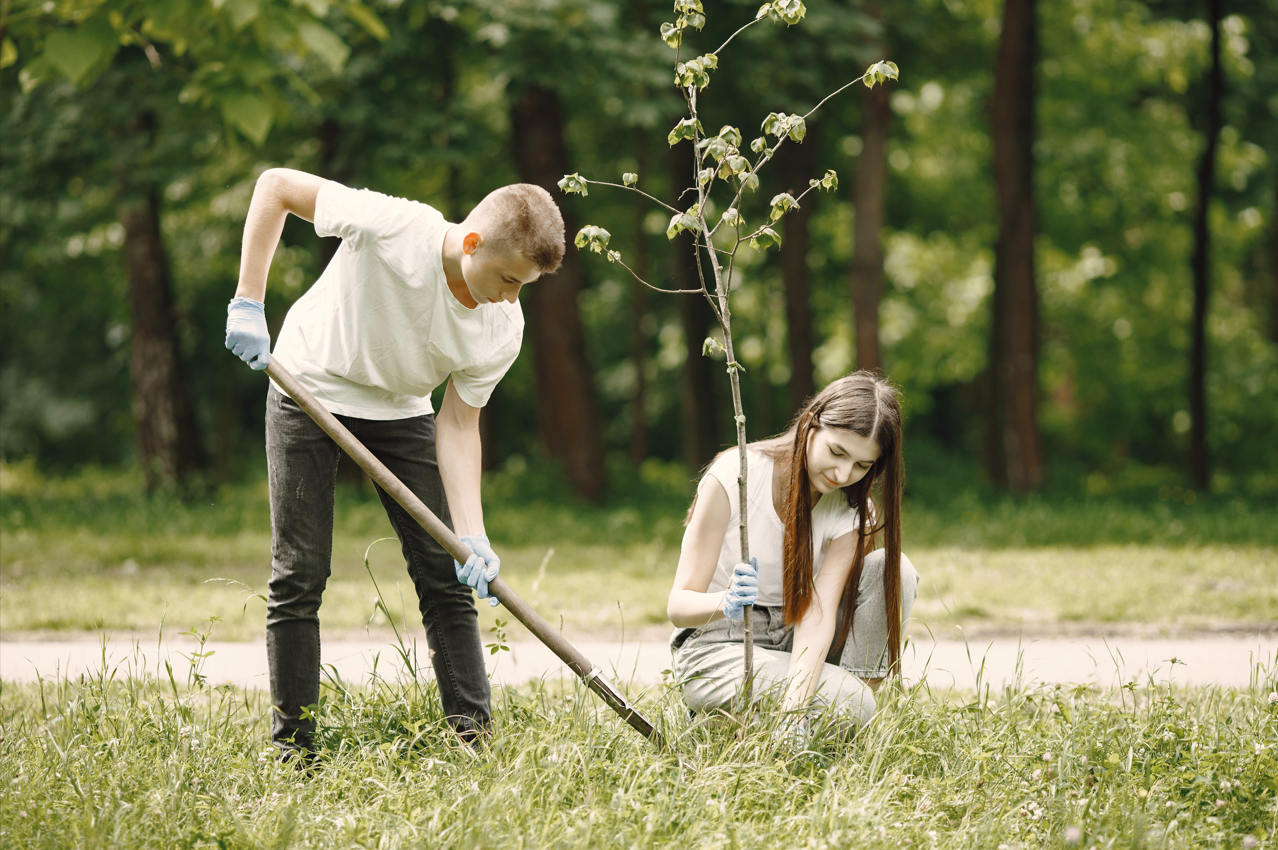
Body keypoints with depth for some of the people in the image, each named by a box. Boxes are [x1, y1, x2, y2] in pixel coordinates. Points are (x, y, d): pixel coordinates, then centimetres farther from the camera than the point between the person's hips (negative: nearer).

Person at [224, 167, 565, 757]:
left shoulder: (502, 330, -20)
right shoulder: (392, 227, -33)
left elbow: (458, 424, -12)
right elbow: (276, 185, -22)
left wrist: (471, 535, -24)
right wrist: (248, 303, -24)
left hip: (400, 411, 4)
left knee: (445, 574, -3)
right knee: (300, 574, -5)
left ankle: (474, 734, 3)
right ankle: (291, 747, 3)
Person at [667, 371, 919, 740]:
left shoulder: (851, 513, -8)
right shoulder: (733, 477, -20)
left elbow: (817, 614, -22)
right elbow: (679, 604, -21)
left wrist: (794, 714, -39)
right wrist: (725, 604, -46)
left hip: (791, 641, 5)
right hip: (716, 649, -5)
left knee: (894, 570, -18)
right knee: (848, 704, -29)